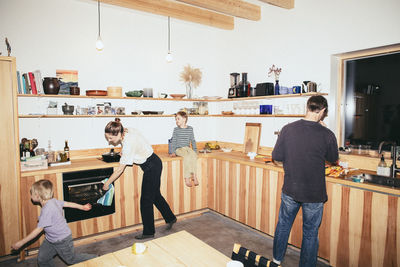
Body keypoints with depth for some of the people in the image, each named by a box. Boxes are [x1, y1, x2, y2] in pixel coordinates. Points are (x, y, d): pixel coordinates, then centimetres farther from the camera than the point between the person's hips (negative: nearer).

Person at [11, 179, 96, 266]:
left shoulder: (47, 209, -31)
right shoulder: (53, 201, -6)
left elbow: (39, 229, -26)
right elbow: (68, 203, 6)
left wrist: (21, 242, -18)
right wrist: (82, 207, 21)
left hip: (62, 241, -8)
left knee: (72, 259, 11)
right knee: (42, 260, 14)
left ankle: (95, 258, 25)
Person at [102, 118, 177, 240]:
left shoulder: (128, 144, -29)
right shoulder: (128, 130, -5)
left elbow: (120, 170, -21)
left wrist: (107, 183, -9)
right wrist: (123, 154, 12)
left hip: (151, 168, -9)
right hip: (154, 163, 9)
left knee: (146, 200, 2)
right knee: (155, 195, 21)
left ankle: (148, 232, 18)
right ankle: (170, 218, 37)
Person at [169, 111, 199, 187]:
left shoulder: (190, 129, 8)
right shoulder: (176, 129, 3)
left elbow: (193, 140, 12)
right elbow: (173, 141, 3)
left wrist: (195, 150, 5)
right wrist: (173, 152, -5)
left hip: (187, 148, 2)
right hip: (179, 149, -2)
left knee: (194, 155, -31)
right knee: (187, 156, -33)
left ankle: (194, 175, -25)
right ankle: (187, 178, -29)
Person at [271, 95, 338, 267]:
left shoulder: (288, 129, -11)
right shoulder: (327, 134, -14)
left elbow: (276, 156, -5)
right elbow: (333, 158, 4)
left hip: (290, 190, 2)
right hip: (314, 194, -2)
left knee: (283, 225, 23)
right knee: (311, 233, 16)